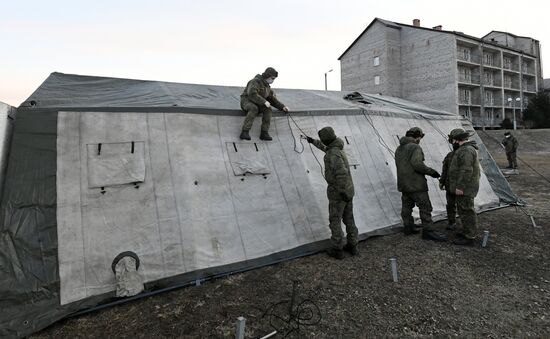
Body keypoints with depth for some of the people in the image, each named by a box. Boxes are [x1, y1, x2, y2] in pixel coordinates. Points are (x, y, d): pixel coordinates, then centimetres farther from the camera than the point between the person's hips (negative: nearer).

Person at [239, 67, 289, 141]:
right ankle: (244, 132, -40)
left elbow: (273, 100, 17)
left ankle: (264, 133, -24)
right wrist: (264, 101, -30)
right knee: (254, 109, -39)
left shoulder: (267, 87, 14)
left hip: (257, 104, 7)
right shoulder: (256, 81, -13)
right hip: (246, 101, -7)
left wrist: (282, 107, 4)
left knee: (268, 109, -20)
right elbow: (252, 94, -28)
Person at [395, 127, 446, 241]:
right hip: (415, 184, -8)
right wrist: (431, 171, -11)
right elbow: (417, 164, -23)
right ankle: (429, 231, -3)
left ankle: (408, 228, 21)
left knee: (407, 206, 14)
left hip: (404, 184, 9)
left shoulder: (399, 149, 13)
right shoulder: (415, 147, -13)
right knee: (425, 207, -4)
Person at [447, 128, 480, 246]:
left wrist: (460, 187, -24)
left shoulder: (466, 150, -19)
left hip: (464, 188, -11)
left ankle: (469, 238, 4)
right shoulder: (467, 149, 16)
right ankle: (467, 232, 29)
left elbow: (466, 171, -25)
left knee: (466, 211, -4)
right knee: (463, 210, 18)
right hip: (463, 187, 11)